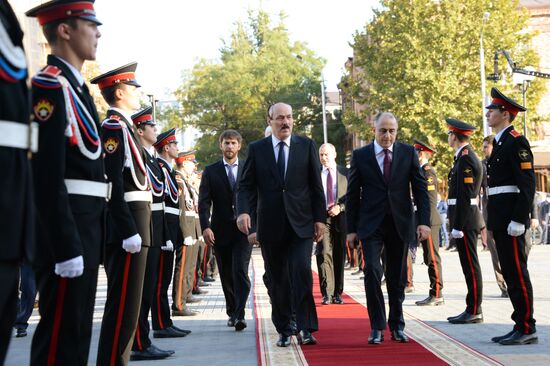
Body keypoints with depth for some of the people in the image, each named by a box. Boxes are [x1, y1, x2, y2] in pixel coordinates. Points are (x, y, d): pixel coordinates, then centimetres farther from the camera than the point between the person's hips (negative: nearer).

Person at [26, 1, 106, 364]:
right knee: (61, 332, -6)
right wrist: (66, 246, -23)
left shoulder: (75, 86, 18)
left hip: (85, 223, 10)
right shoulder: (50, 85, -13)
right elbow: (47, 175, -20)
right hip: (66, 226, -10)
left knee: (76, 329, 14)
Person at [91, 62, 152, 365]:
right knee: (124, 303, -8)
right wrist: (129, 230, -24)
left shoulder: (123, 126, 19)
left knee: (125, 302, 14)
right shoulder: (114, 127, -11)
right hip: (126, 225, -10)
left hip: (131, 223, 10)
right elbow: (112, 183, -20)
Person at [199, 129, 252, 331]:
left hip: (243, 230, -1)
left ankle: (239, 315, -17)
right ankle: (232, 312, 24)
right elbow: (204, 201, 1)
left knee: (240, 271, -14)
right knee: (226, 275, 8)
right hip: (220, 231, 1)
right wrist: (205, 226, -11)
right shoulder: (210, 171, 7)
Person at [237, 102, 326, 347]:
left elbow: (316, 186, 7)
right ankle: (283, 330, 16)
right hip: (271, 225, 1)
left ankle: (305, 328, -7)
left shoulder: (306, 146, 6)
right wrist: (243, 211, -15)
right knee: (277, 280, 6)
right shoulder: (256, 149, 6)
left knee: (302, 271, -15)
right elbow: (246, 185, 2)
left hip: (301, 223, -1)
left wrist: (320, 218, 2)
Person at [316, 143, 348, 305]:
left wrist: (340, 207, -9)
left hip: (340, 218, 1)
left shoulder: (345, 173, 9)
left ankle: (337, 293, 14)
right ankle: (326, 293, -11)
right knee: (324, 254, -12)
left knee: (339, 256, 6)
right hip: (322, 218, -1)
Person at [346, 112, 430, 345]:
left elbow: (420, 188, 3)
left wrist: (424, 221, -7)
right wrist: (351, 228, 0)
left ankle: (397, 326, 21)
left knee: (397, 277, 8)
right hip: (371, 224, -1)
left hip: (400, 223, 1)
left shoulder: (408, 153, 4)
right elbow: (352, 194, 4)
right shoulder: (360, 155, 2)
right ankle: (377, 327, -5)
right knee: (372, 271, -15)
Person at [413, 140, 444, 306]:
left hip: (429, 222, -10)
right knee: (430, 259, 10)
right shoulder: (422, 171, 18)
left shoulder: (428, 172, -12)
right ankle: (435, 294, 13)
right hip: (425, 222, 10)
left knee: (432, 258, -7)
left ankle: (437, 295, -3)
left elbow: (430, 200, -16)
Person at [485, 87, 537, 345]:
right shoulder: (500, 143, 19)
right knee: (510, 273, 11)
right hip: (500, 219, 10)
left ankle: (527, 329, -1)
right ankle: (520, 326, 16)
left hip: (511, 217, -10)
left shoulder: (517, 142, -10)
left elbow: (527, 184, -17)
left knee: (517, 273, -6)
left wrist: (518, 219, -22)